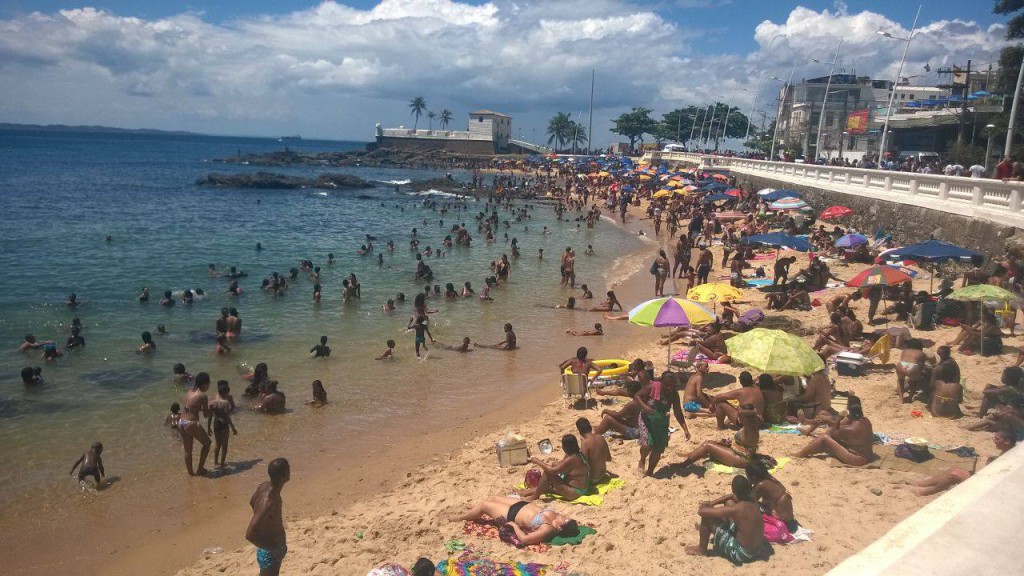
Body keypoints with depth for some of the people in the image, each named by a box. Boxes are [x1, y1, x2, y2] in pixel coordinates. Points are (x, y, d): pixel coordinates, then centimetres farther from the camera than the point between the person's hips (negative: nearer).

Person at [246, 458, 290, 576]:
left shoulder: (264, 486, -9)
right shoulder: (269, 502, -36)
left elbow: (252, 502, 13)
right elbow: (250, 535, -36)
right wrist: (273, 549, -25)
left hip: (272, 546, 9)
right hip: (270, 552, -9)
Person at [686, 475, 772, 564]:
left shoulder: (735, 509, -27)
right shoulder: (753, 502, -5)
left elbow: (701, 511, -21)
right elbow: (732, 496, 18)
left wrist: (704, 506, 3)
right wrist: (712, 503, 11)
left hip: (741, 553, -7)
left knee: (706, 517, -5)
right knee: (729, 503, 16)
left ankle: (702, 549, 17)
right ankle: (718, 539, 35)